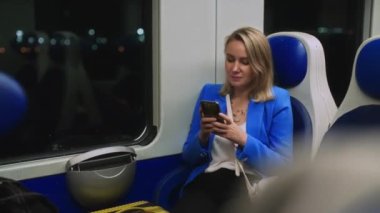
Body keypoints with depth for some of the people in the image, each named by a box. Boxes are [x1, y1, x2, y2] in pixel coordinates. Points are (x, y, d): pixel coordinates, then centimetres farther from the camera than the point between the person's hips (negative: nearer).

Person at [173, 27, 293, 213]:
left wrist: (242, 139, -15)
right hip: (208, 178, 2)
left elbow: (283, 166, -2)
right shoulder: (209, 93, 13)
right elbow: (188, 157, 14)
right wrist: (203, 136, -8)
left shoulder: (277, 100, 4)